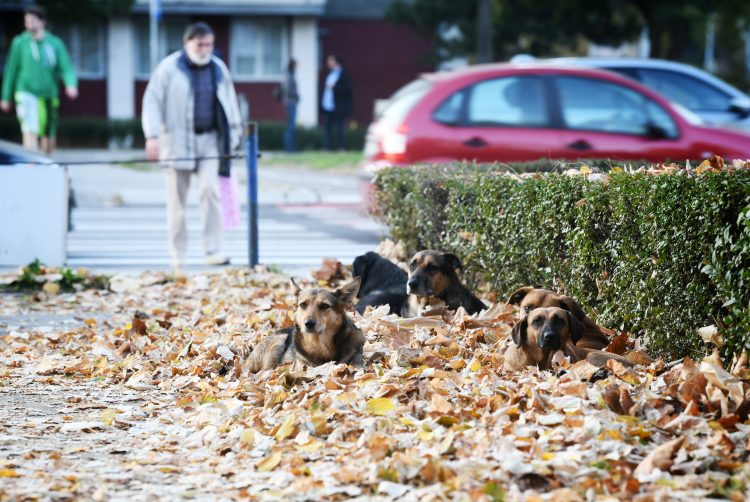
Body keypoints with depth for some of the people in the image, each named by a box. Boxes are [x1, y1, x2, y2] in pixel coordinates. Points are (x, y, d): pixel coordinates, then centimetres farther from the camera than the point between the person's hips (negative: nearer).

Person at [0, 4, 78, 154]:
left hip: (49, 97, 3)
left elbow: (66, 68, -2)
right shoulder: (20, 42, 0)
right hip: (27, 95, -3)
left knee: (49, 140, 11)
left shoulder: (55, 43, 4)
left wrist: (71, 84, -23)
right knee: (31, 132, -21)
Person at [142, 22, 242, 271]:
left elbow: (229, 103, 17)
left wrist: (233, 137, 17)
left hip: (209, 140, 2)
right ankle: (178, 255, 11)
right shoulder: (169, 68, -4)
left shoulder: (218, 69, 8)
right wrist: (152, 136, -15)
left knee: (210, 190, -14)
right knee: (177, 198, 3)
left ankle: (213, 251, -14)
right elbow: (152, 101, -6)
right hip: (177, 140, -2)